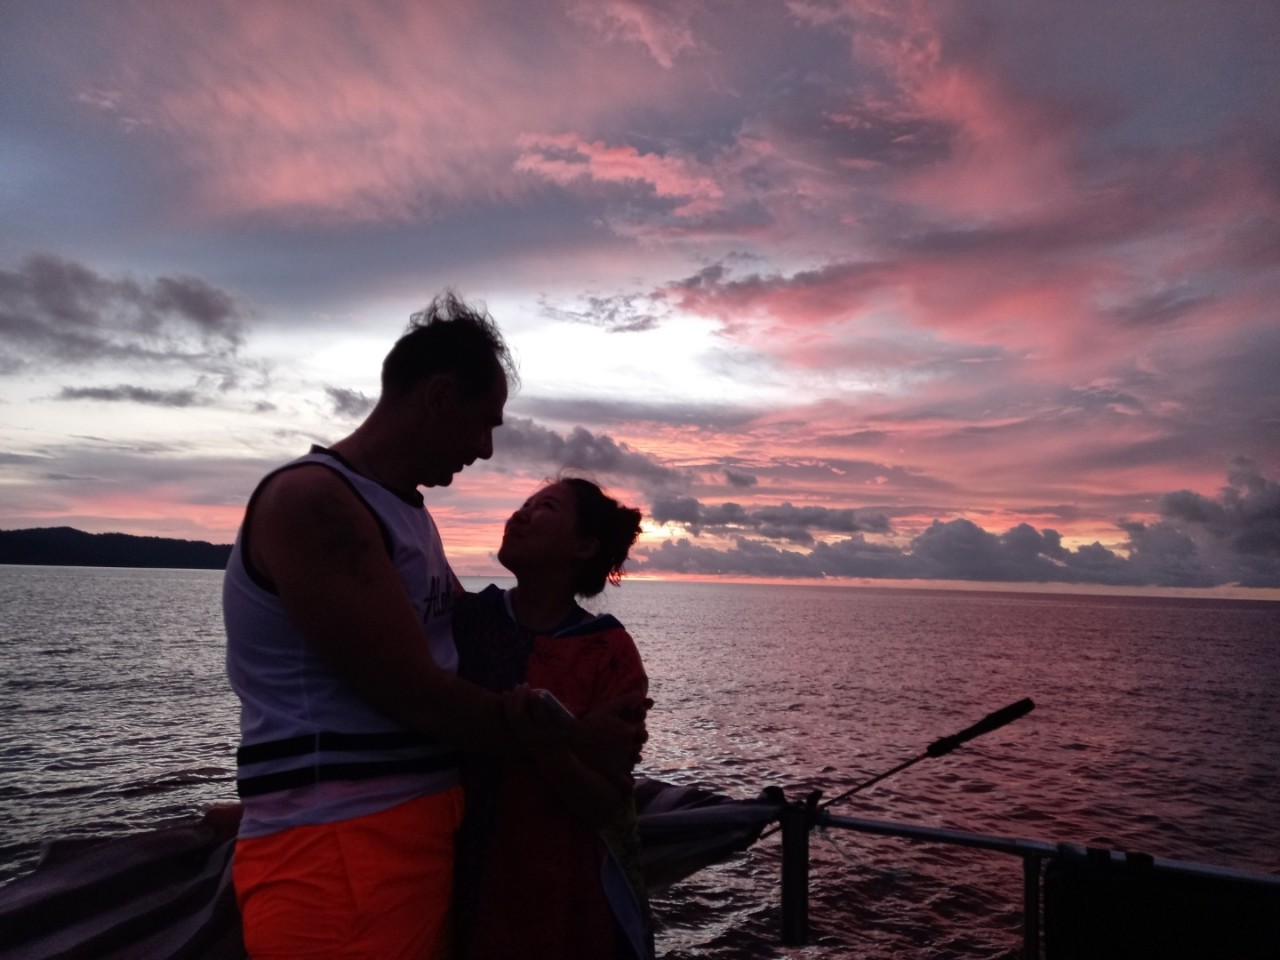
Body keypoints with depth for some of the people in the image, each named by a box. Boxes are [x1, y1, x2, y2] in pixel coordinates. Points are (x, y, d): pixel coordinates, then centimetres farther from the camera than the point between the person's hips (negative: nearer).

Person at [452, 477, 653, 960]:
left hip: (563, 902, -1)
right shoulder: (462, 617, -5)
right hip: (460, 886, 2)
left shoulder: (609, 651, -10)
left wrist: (543, 738, -28)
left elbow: (603, 807, -12)